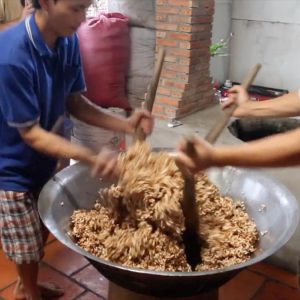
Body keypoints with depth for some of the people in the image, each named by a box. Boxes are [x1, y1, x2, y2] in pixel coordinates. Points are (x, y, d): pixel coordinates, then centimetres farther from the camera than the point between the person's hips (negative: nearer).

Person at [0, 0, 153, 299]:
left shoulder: (68, 41, -11)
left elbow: (74, 102, -2)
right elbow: (30, 133, -27)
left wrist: (124, 124, -17)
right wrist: (91, 158, -39)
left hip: (43, 161, 7)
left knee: (41, 233, 24)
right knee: (28, 244, 11)